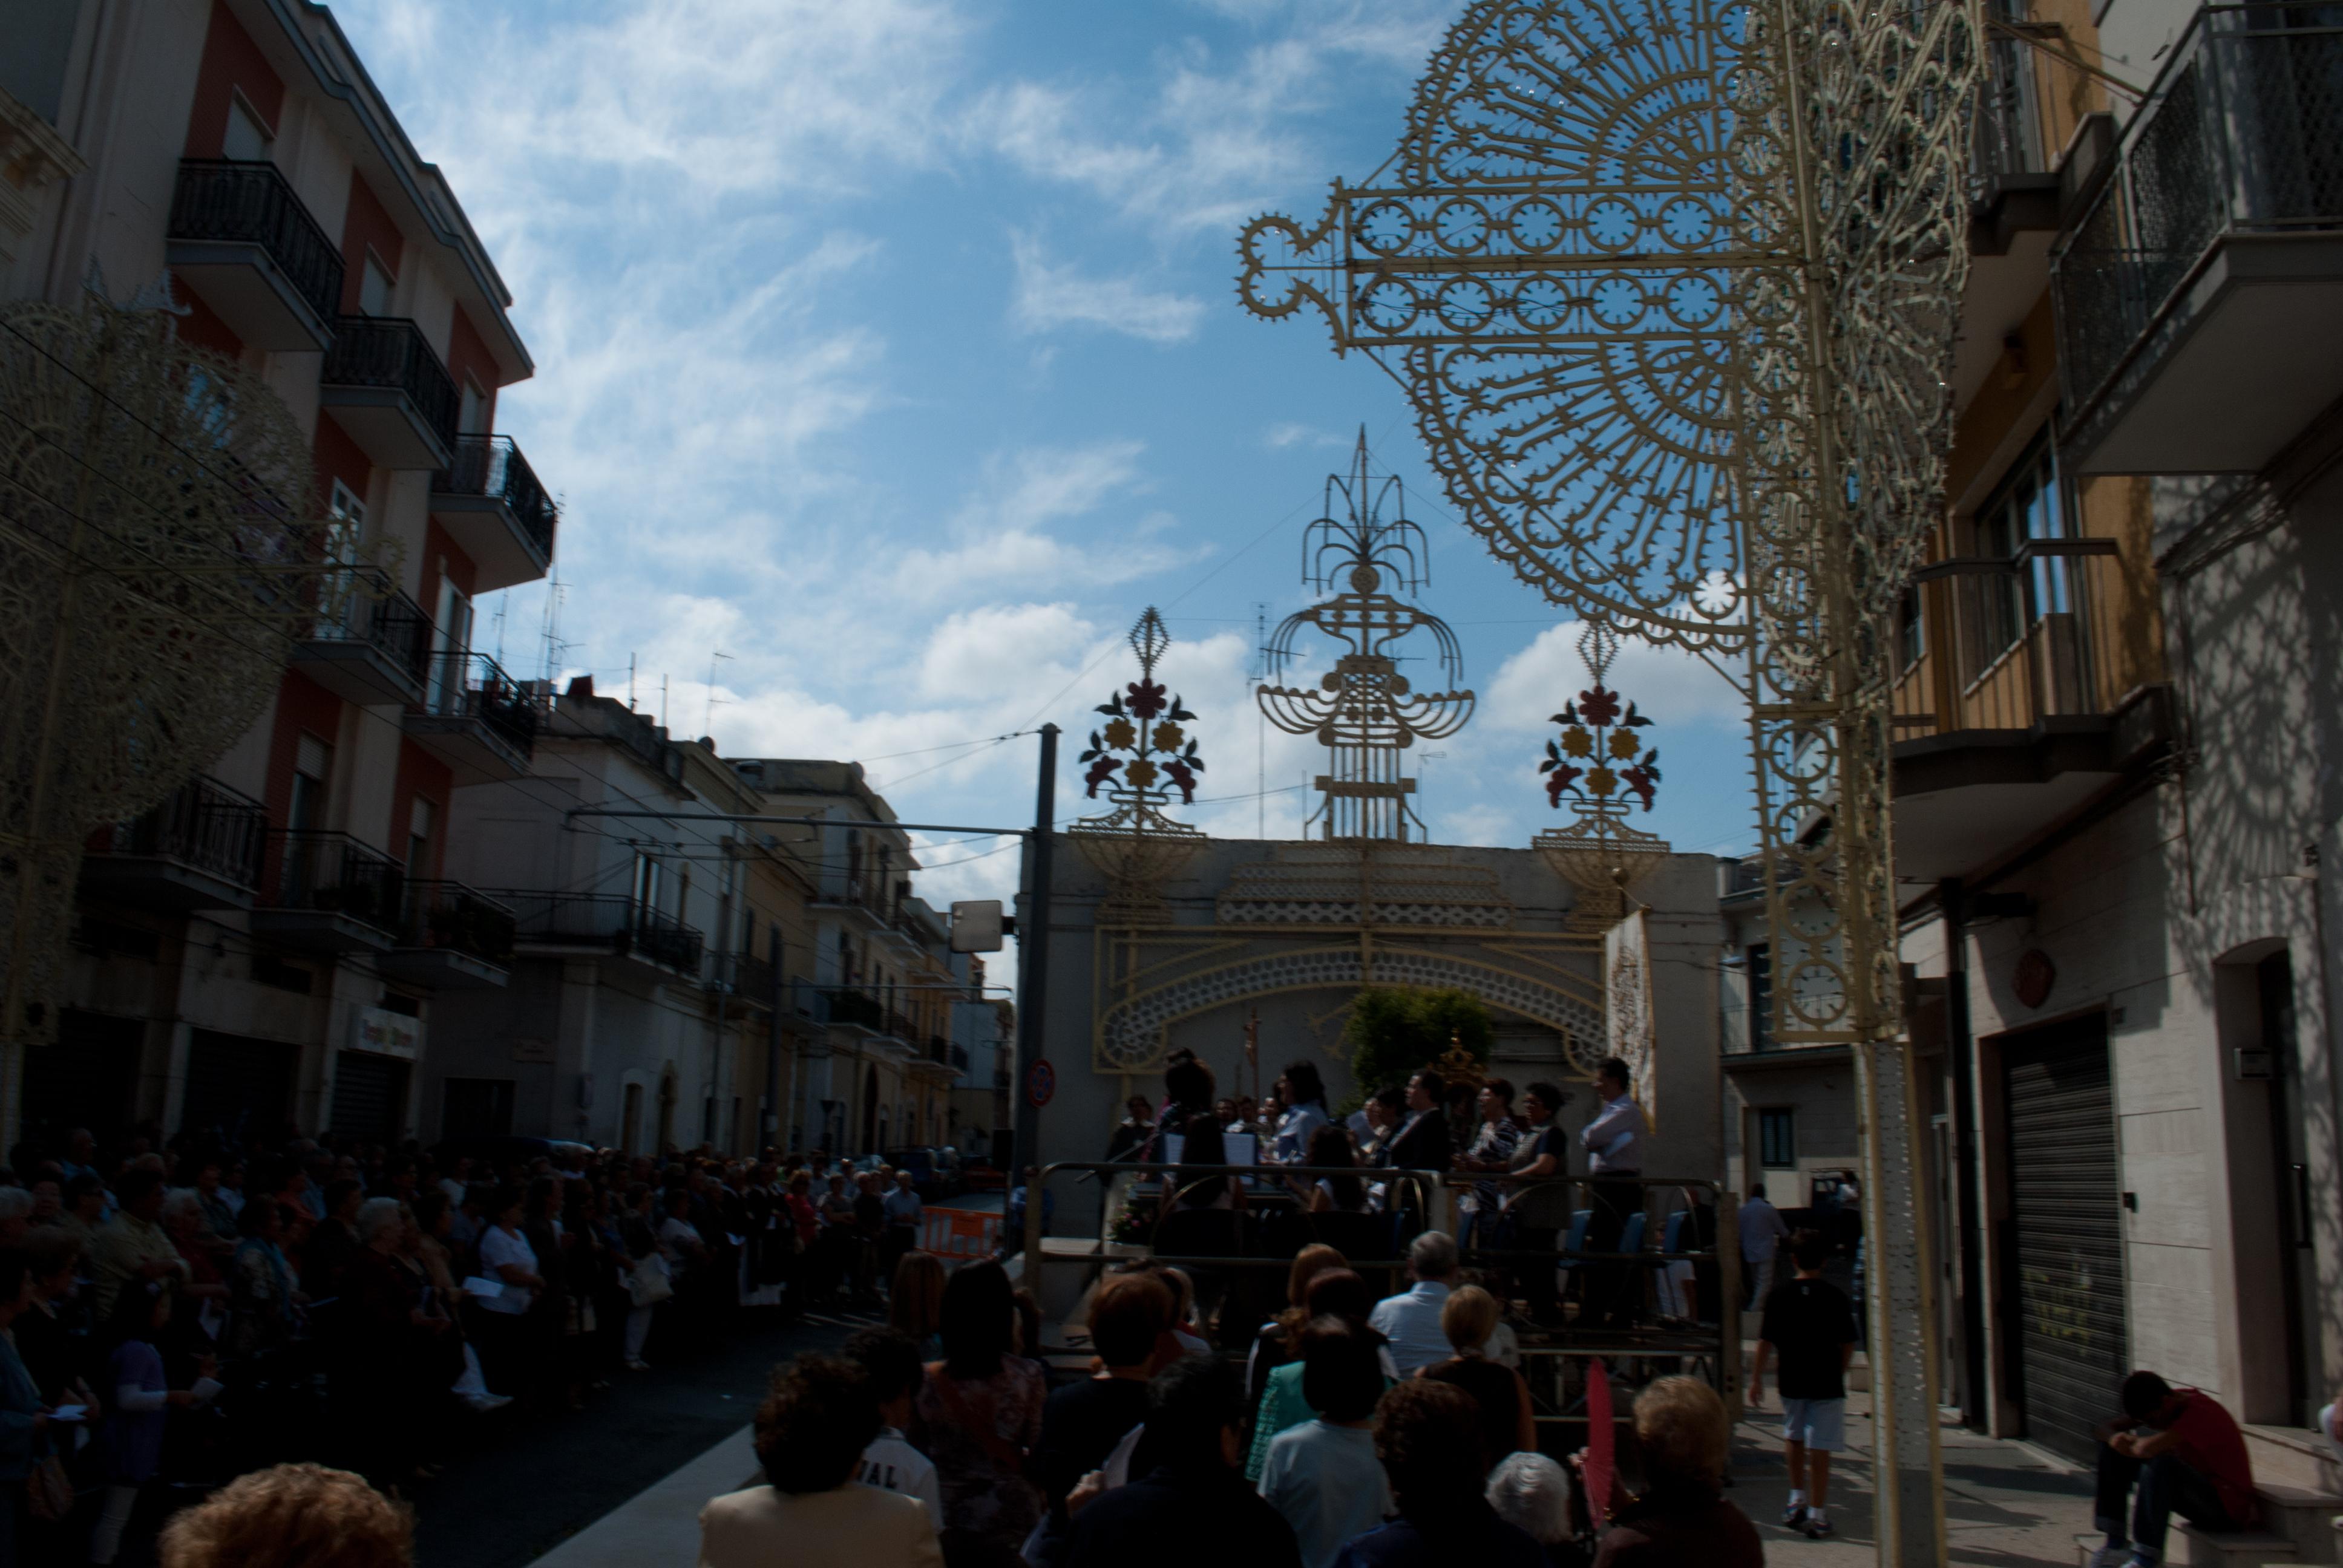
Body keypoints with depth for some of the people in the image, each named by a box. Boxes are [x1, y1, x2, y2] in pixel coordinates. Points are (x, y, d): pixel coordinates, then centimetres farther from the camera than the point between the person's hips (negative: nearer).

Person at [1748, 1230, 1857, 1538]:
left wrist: (1756, 1378, 5)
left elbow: (1765, 1342, -4)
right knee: (1820, 1449, 2)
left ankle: (1797, 1499, 24)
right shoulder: (1836, 1296, -6)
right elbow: (1848, 1345, -2)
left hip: (1792, 1382, 1)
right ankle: (1818, 1514, 4)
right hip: (1827, 1383, -1)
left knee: (1793, 1437, 23)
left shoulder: (1780, 1295, -5)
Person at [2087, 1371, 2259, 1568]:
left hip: (2228, 1507, -9)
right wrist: (2114, 1438, -19)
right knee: (2113, 1448, 2)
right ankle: (2115, 1542, -2)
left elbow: (2148, 1448, -40)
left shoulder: (2200, 1412, -26)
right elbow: (2107, 1428, 6)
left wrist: (2134, 1445, -16)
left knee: (2159, 1464, -36)